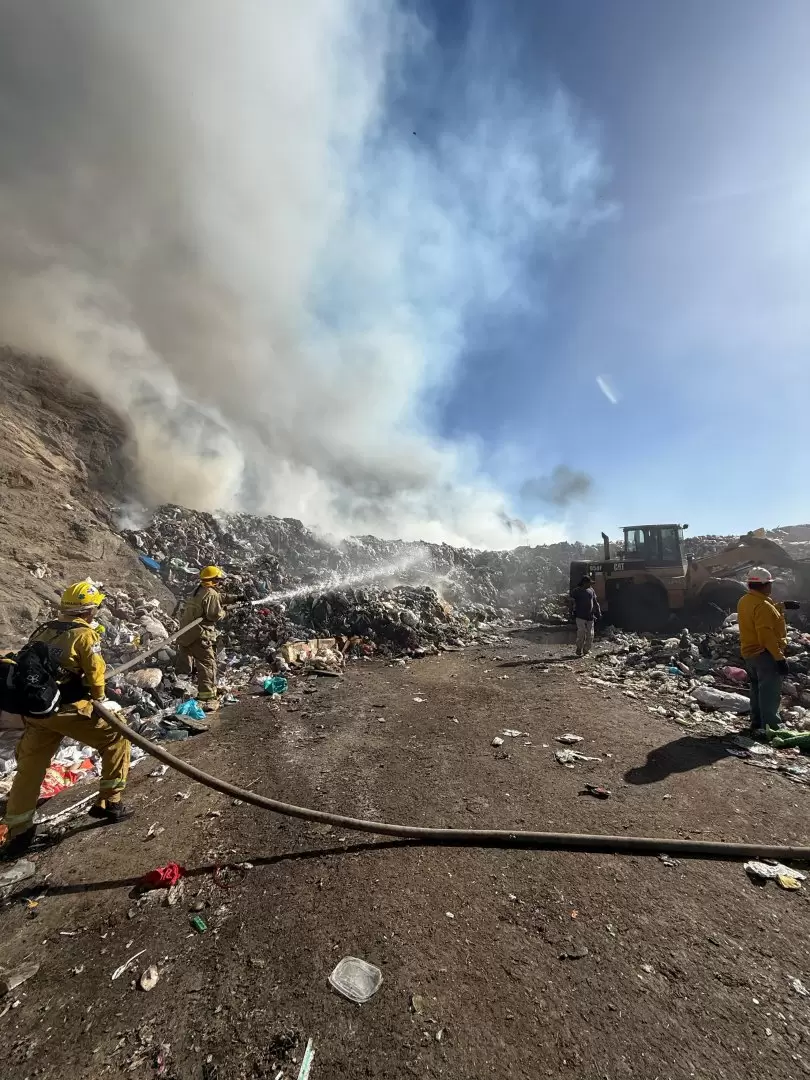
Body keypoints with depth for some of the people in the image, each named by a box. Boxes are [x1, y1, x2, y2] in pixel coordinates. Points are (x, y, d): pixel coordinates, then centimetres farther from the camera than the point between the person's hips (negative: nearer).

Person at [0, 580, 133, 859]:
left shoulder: (43, 629, 9)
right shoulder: (85, 634, -10)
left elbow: (28, 665, 14)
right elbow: (95, 675, -6)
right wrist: (101, 701, 13)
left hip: (34, 709, 7)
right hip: (68, 710, -7)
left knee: (29, 768, 20)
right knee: (116, 739, 9)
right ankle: (109, 803, 16)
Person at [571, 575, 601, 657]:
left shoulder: (591, 590, 14)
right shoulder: (576, 591, -1)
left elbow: (595, 602, 21)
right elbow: (573, 601, -3)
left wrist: (598, 612, 19)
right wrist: (574, 610, -11)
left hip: (590, 616, 5)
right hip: (580, 616, -5)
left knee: (590, 635, 5)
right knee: (581, 634, -9)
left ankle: (586, 651, 17)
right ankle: (579, 651, 2)